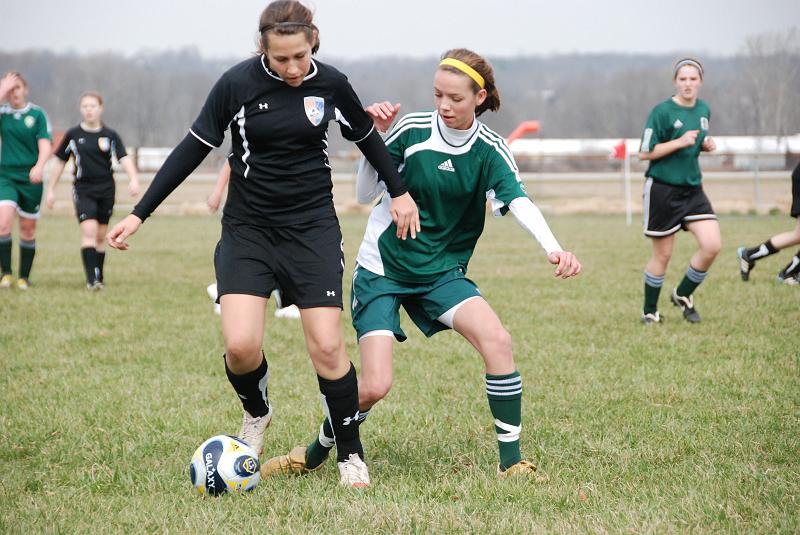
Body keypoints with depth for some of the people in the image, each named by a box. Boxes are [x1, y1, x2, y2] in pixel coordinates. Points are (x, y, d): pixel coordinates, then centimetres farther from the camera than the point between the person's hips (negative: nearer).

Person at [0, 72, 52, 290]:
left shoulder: (37, 114, 0)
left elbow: (45, 144, -8)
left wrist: (39, 166, -24)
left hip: (30, 177, 0)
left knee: (28, 230, 6)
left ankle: (24, 277, 17)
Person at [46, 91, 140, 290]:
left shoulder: (110, 136, 3)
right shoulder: (73, 135, 3)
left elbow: (124, 158, -7)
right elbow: (60, 162, 11)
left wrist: (133, 179, -25)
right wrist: (51, 189, 10)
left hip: (106, 189, 1)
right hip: (83, 189, -1)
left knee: (100, 236, 8)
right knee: (89, 231, -17)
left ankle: (99, 278, 21)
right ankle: (91, 279, -21)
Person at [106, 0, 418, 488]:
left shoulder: (332, 84, -4)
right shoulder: (238, 83, -10)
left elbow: (366, 136, 15)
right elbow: (195, 148, -3)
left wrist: (400, 192, 23)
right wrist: (139, 214, -4)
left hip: (313, 228, 1)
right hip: (248, 229, -1)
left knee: (327, 346, -9)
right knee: (240, 346, -15)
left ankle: (351, 454, 10)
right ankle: (257, 414, 19)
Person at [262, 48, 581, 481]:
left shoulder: (489, 150, -8)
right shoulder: (412, 130, -11)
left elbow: (518, 201, -25)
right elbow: (365, 194, -4)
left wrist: (553, 248, -44)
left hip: (441, 272, 2)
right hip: (382, 268, -2)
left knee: (497, 340, -24)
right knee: (374, 386, -13)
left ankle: (511, 462, -11)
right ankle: (314, 455, 15)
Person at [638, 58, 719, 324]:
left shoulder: (704, 110, 8)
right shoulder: (662, 111, -12)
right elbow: (644, 153, -12)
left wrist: (706, 144, 2)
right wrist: (680, 142, -21)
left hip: (692, 189, 6)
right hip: (663, 190, -6)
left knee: (712, 245, -9)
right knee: (662, 255, 2)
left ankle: (683, 295, 14)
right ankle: (649, 311, 20)